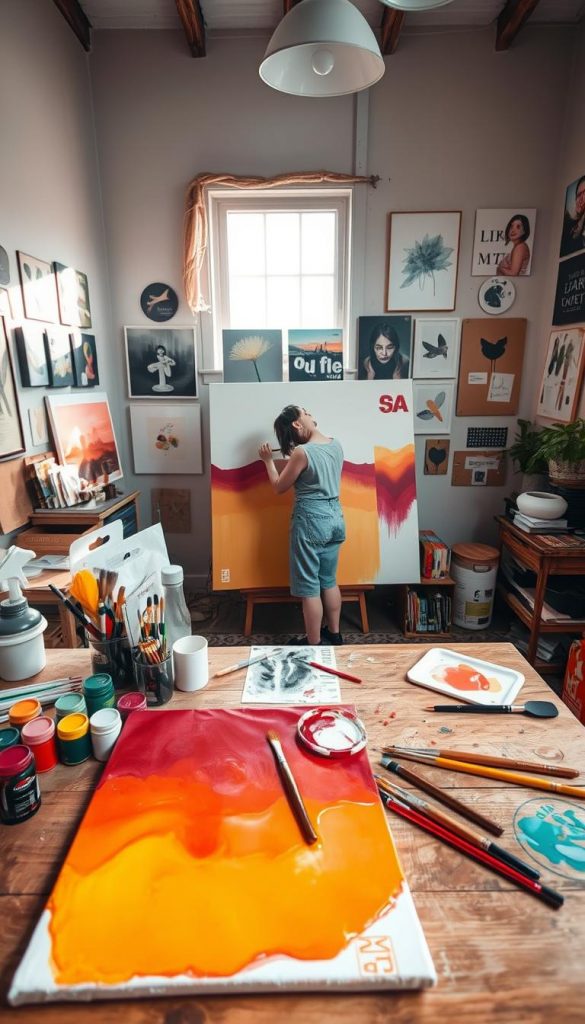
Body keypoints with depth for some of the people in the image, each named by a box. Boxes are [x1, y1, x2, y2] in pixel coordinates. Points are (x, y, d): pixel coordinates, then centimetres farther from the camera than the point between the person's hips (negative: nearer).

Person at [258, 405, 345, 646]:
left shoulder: (302, 452, -16)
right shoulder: (336, 444, 3)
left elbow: (279, 487, -4)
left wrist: (268, 460, 7)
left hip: (311, 520, -7)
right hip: (335, 517, 7)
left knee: (309, 586, 4)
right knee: (329, 580, 20)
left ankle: (314, 643, 14)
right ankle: (334, 633, 32)